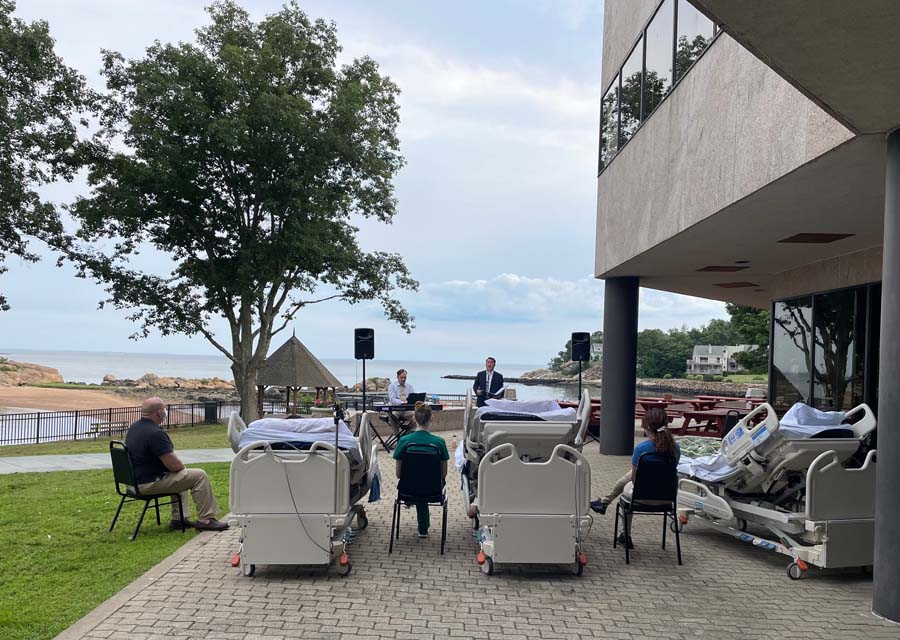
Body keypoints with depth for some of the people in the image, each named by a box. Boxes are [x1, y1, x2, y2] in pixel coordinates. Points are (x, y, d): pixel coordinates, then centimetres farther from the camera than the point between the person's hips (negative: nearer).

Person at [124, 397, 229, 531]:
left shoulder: (133, 428, 8)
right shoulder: (155, 433, -24)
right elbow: (173, 465, -22)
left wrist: (179, 465, 15)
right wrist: (182, 466, 2)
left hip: (136, 479, 10)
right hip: (149, 483, -10)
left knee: (179, 474, 31)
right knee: (200, 476, -8)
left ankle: (179, 519, 26)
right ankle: (206, 520, -1)